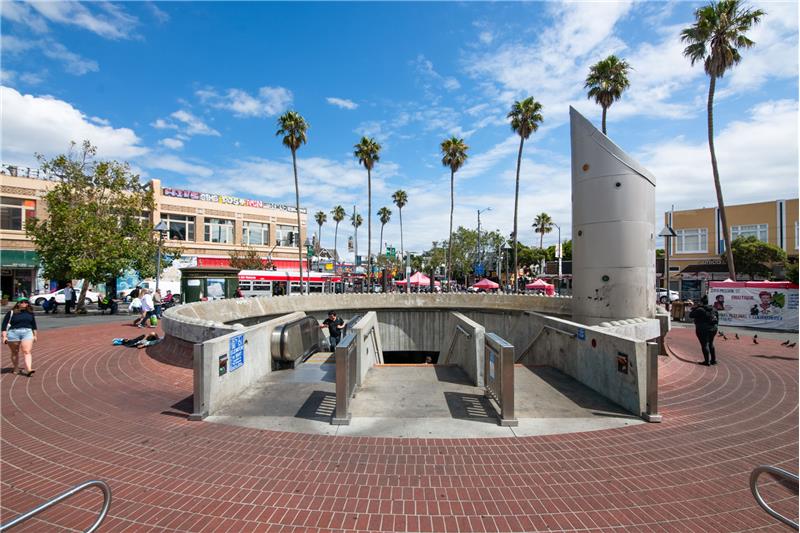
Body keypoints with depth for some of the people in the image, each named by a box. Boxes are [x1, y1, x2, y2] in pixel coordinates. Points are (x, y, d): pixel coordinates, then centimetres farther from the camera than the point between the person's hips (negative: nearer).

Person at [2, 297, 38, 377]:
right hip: (13, 333, -1)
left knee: (27, 351, -10)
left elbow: (33, 324, 19)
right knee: (15, 352, 11)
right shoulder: (11, 313, 1)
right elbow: (4, 325, 1)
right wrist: (4, 336, -6)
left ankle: (28, 369, -19)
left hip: (27, 332, 1)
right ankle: (15, 368, 26)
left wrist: (34, 335, 19)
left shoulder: (30, 313, 12)